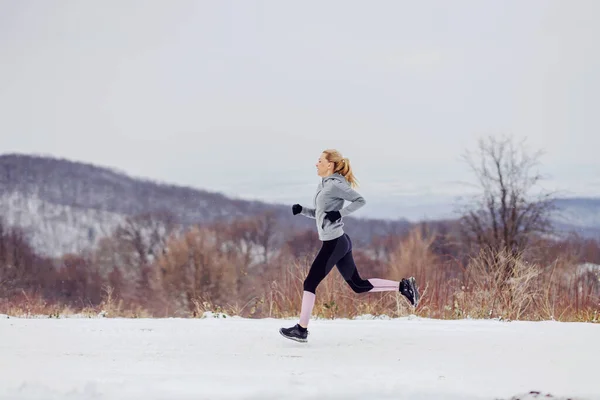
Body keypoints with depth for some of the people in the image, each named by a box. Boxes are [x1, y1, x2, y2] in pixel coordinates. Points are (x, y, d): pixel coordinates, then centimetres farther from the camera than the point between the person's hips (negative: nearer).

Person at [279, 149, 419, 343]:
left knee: (310, 283, -4)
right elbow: (319, 214, 22)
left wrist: (339, 213, -21)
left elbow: (360, 201, -15)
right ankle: (403, 286, 10)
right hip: (340, 242, 10)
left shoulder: (335, 185, -13)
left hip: (334, 243, -10)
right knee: (358, 285, 11)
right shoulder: (324, 185, 15)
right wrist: (301, 210, 7)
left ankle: (301, 329, 2)